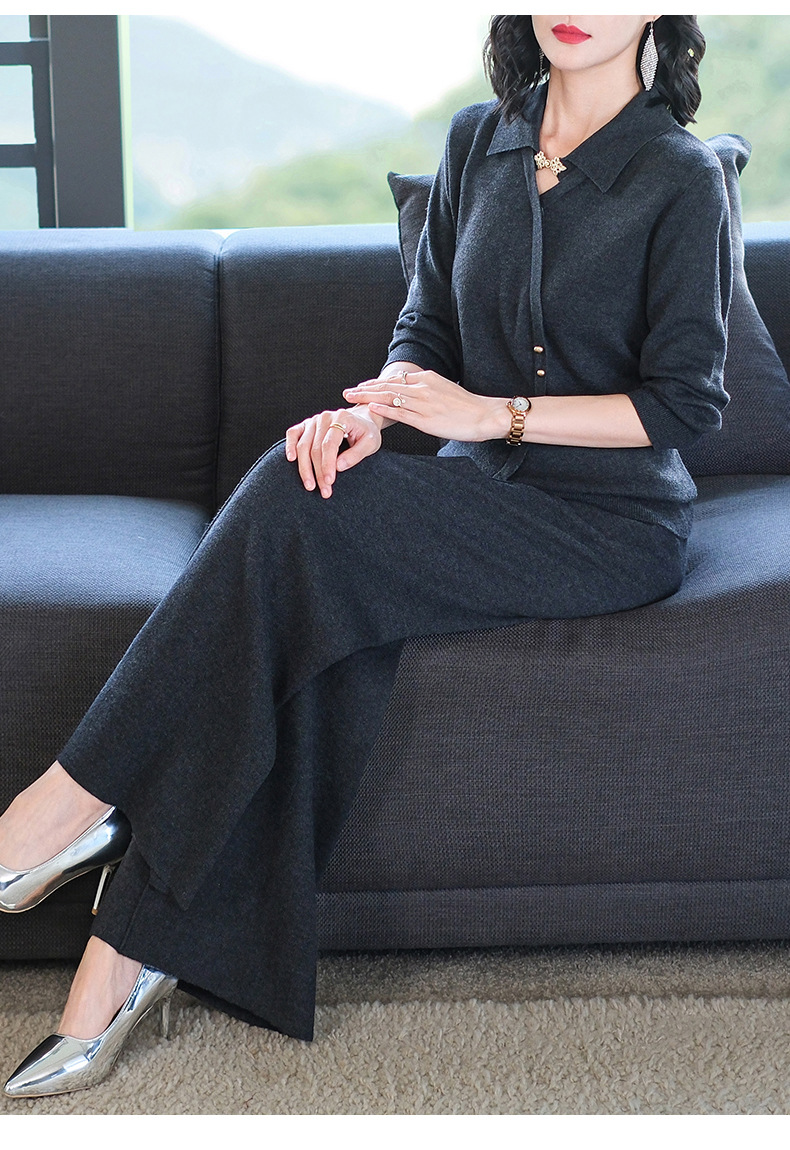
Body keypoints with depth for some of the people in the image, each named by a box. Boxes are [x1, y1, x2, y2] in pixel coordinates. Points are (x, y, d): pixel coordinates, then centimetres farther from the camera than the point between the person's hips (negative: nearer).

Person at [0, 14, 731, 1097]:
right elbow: (427, 329, 11)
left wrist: (489, 413, -16)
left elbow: (684, 402, -9)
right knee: (321, 628, -28)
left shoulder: (682, 177, -7)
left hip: (613, 524, -5)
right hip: (484, 504, 5)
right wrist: (373, 407, -12)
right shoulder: (479, 141, 10)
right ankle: (137, 947, -26)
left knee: (297, 502, -28)